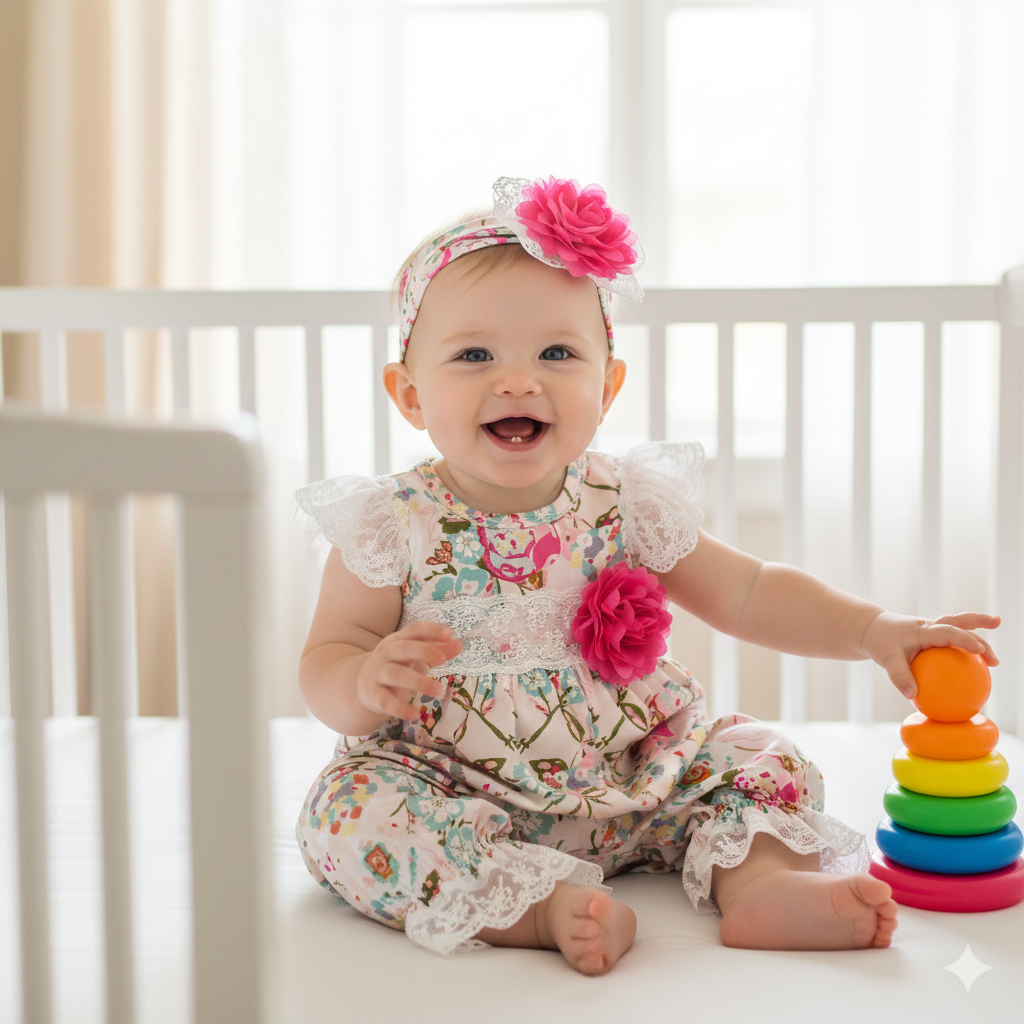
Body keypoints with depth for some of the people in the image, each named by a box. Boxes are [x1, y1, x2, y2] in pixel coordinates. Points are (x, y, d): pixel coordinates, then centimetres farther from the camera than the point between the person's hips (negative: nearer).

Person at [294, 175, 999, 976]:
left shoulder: (629, 505, -1)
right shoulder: (394, 528, -10)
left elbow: (746, 593, 4)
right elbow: (323, 662, -8)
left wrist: (874, 630, -7)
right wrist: (368, 681, -32)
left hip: (630, 786, 3)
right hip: (465, 802, -3)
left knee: (763, 759, -4)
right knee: (349, 809, -28)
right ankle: (546, 906, -33)